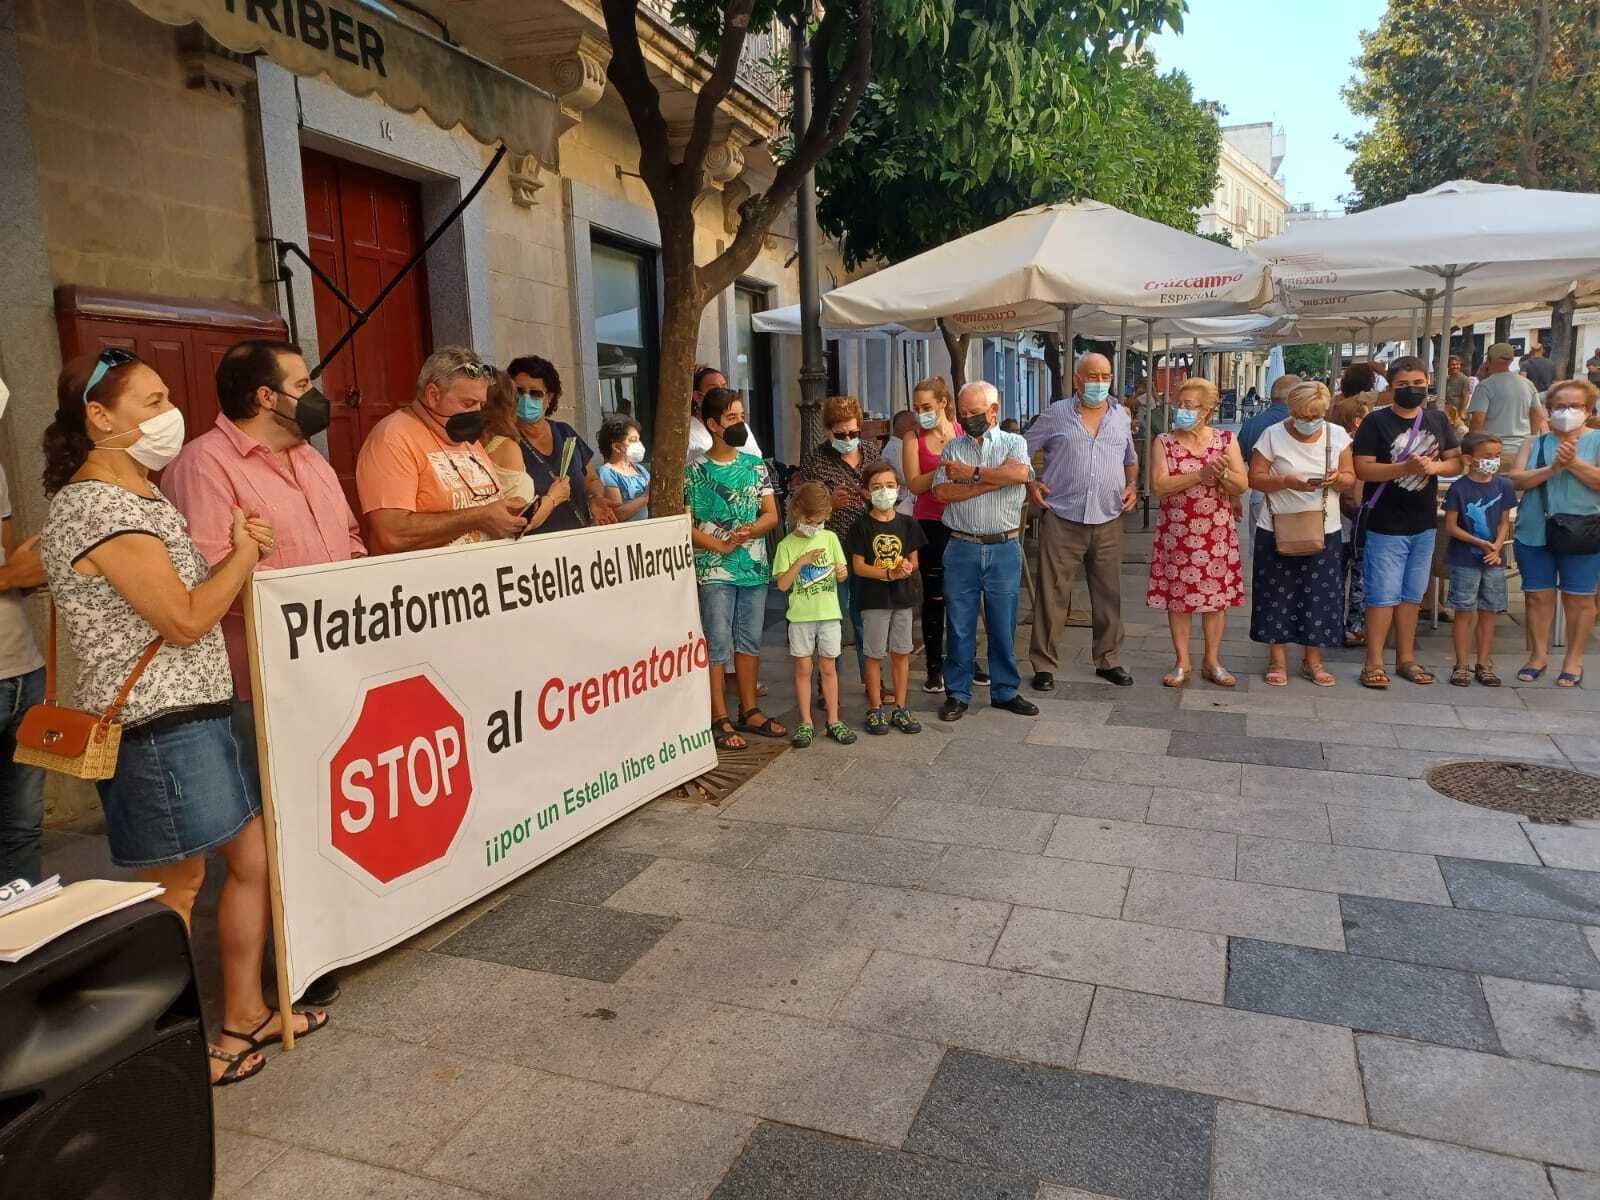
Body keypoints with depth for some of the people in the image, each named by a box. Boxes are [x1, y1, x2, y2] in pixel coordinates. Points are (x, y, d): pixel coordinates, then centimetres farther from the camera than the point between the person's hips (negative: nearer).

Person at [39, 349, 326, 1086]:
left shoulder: (137, 495, 15)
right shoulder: (98, 507, -18)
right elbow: (185, 619, -19)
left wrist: (239, 553, 7)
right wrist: (245, 554, -7)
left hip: (199, 714, 10)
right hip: (157, 730, -10)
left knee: (254, 856, 14)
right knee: (176, 888, 4)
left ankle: (244, 1013, 30)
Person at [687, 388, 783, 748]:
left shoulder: (755, 466, 8)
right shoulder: (695, 472, -5)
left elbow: (771, 514, 7)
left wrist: (751, 531, -14)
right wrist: (722, 546, -17)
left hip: (755, 567, 5)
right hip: (714, 571, -4)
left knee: (750, 642, 12)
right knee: (718, 646, -1)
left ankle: (750, 711, 23)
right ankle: (720, 720, 5)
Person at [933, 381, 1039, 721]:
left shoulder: (1013, 443, 6)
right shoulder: (952, 447, 9)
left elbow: (1020, 473, -18)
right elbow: (942, 492, -7)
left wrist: (972, 473, -11)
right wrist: (993, 482, -11)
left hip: (1004, 549, 0)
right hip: (962, 549, 1)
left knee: (1003, 625, 8)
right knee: (959, 625, 5)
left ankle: (1005, 691, 22)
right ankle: (957, 694, 16)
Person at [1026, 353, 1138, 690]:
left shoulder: (1121, 416, 12)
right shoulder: (1057, 413, 1)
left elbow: (1131, 459, 24)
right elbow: (1023, 450, 8)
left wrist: (1132, 485, 6)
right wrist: (1032, 482, -6)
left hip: (1108, 522, 3)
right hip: (1062, 520, -3)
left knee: (1108, 594, 10)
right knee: (1052, 595, 0)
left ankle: (1108, 660, 25)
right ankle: (1044, 665, 9)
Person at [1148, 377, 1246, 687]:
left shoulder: (1226, 440, 3)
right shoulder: (1164, 443, 0)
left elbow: (1242, 486, 0)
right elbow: (1158, 486, -13)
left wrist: (1223, 474, -20)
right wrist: (1201, 474, -20)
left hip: (1217, 534, 1)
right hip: (1177, 533, -1)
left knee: (1216, 596, 6)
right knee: (1178, 596, 3)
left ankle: (1212, 661, 18)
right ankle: (1182, 664, 14)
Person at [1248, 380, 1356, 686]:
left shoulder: (1337, 435, 2)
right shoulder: (1273, 435, -7)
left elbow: (1350, 476, 7)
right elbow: (1255, 478, -7)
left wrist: (1338, 479, -17)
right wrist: (1287, 481, -23)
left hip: (1323, 531, 3)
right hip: (1278, 530, -2)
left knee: (1319, 595, 7)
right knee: (1278, 594, 3)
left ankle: (1312, 660, 20)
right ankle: (1277, 660, 14)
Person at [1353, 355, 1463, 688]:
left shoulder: (1438, 420, 8)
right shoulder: (1376, 421, -8)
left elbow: (1456, 462, 11)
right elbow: (1362, 470, -14)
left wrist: (1433, 466, -10)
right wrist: (1406, 467, -25)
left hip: (1424, 524, 5)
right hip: (1386, 526, -5)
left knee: (1412, 595, 13)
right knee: (1383, 596, -3)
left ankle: (1406, 658, 23)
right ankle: (1374, 663, 4)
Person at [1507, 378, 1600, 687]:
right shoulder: (1535, 442, 8)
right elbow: (1517, 480, -3)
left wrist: (1574, 463, -17)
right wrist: (1552, 468, -15)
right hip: (1535, 532, 2)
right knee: (1538, 595, 7)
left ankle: (1574, 660, 17)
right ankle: (1539, 655, 20)